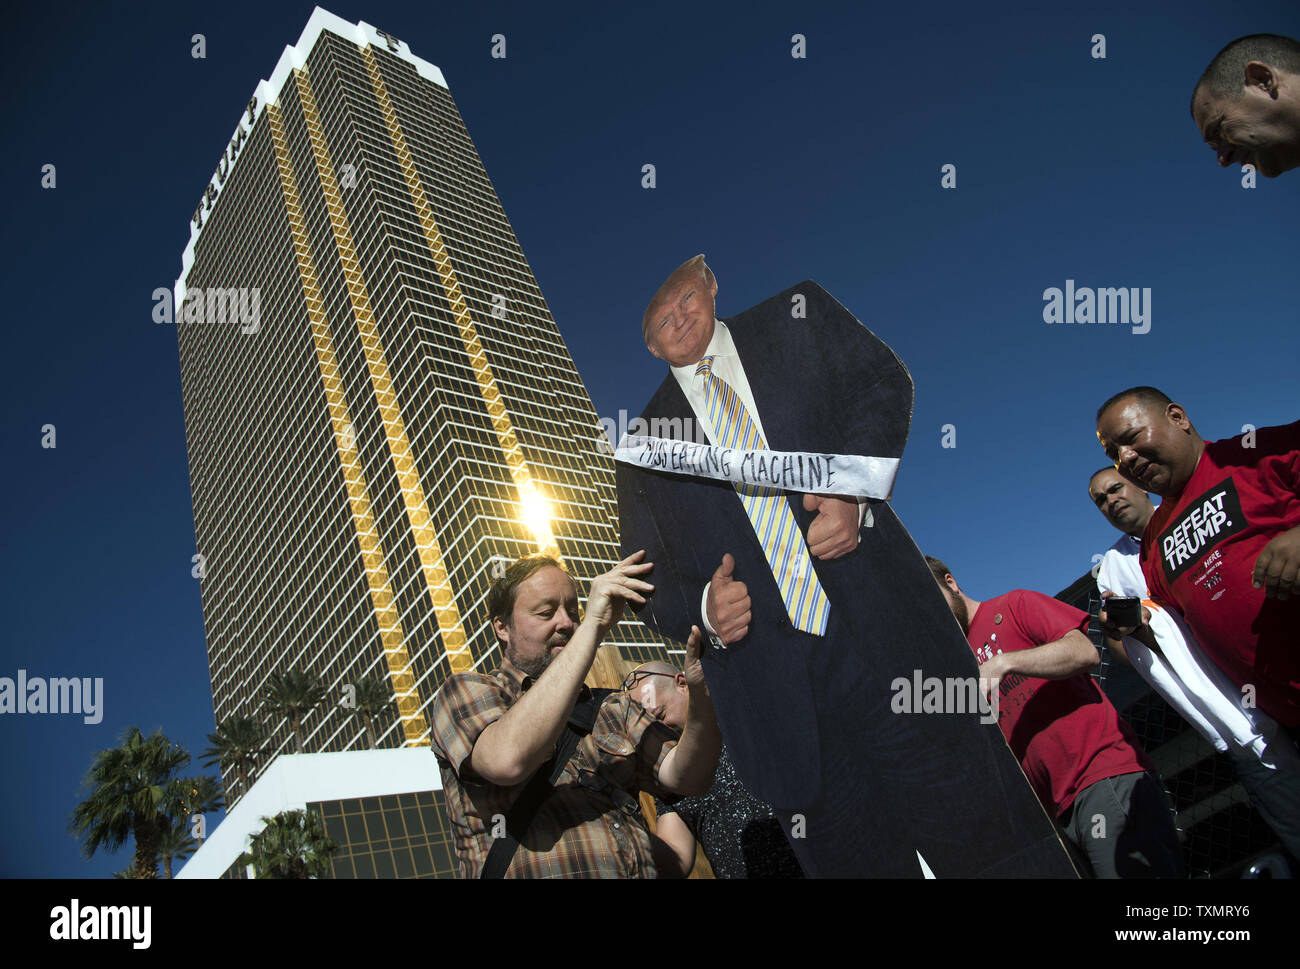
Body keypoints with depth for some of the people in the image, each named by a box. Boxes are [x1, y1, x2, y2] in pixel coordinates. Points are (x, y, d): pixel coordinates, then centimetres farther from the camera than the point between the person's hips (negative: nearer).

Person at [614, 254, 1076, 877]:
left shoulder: (798, 318, 13)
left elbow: (882, 383, 6)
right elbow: (653, 583, 11)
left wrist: (851, 488, -12)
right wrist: (702, 610, -12)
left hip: (884, 630, 0)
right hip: (774, 691, 1)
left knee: (978, 829, 3)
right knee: (853, 857, 7)